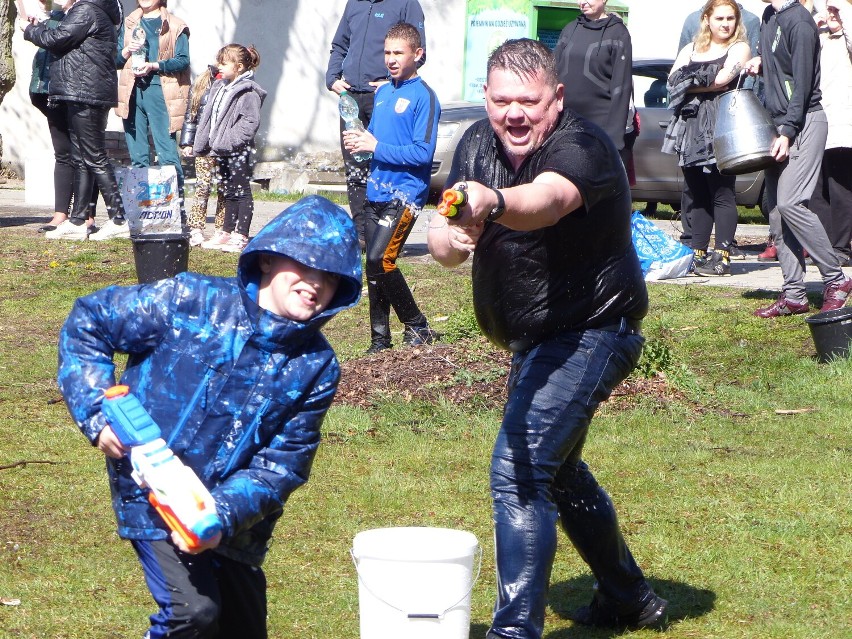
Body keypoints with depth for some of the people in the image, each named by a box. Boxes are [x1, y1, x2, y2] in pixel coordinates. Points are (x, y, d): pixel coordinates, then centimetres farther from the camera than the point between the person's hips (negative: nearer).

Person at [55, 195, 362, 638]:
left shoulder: (316, 367, -6)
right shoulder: (190, 302, -13)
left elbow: (283, 465, -8)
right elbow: (87, 321, -5)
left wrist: (226, 514, -24)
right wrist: (96, 412, -14)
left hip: (235, 518, 4)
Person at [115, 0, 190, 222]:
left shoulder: (174, 26, 5)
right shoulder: (128, 23, 18)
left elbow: (183, 60, -3)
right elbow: (116, 60, 16)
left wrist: (154, 66, -16)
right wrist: (127, 51, -5)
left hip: (160, 90, -4)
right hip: (132, 92, 4)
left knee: (167, 154, -10)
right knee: (137, 157, 5)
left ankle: (178, 210, -9)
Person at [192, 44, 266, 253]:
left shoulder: (248, 91, -14)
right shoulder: (220, 87, 14)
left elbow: (251, 122, -21)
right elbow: (210, 117, 18)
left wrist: (230, 141, -25)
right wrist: (202, 144, 13)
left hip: (238, 151, -9)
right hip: (222, 151, 9)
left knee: (242, 193, -2)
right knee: (229, 193, 16)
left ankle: (241, 236, 0)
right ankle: (226, 232, 23)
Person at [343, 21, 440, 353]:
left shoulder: (423, 96, -9)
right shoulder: (382, 92, 14)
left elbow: (423, 152, -16)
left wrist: (376, 147, -17)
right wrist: (359, 141, 1)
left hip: (405, 192, -8)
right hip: (377, 192, 8)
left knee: (380, 259, -18)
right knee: (375, 265, 7)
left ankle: (417, 326, -3)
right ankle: (380, 339, 14)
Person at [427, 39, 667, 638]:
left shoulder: (581, 146, -24)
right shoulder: (479, 143, -2)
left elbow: (547, 199, -47)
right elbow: (442, 238, -11)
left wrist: (493, 203, -68)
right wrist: (451, 238, -35)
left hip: (589, 334, -9)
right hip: (537, 339, 10)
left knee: (519, 471, -23)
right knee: (558, 470, 25)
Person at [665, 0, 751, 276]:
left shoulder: (739, 48, 4)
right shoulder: (691, 49, 19)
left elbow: (723, 77, -11)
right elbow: (673, 80, 5)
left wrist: (691, 85, -1)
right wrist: (708, 85, -8)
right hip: (692, 126, 5)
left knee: (722, 193, -7)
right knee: (697, 193, 7)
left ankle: (722, 257, -8)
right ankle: (698, 253, 11)